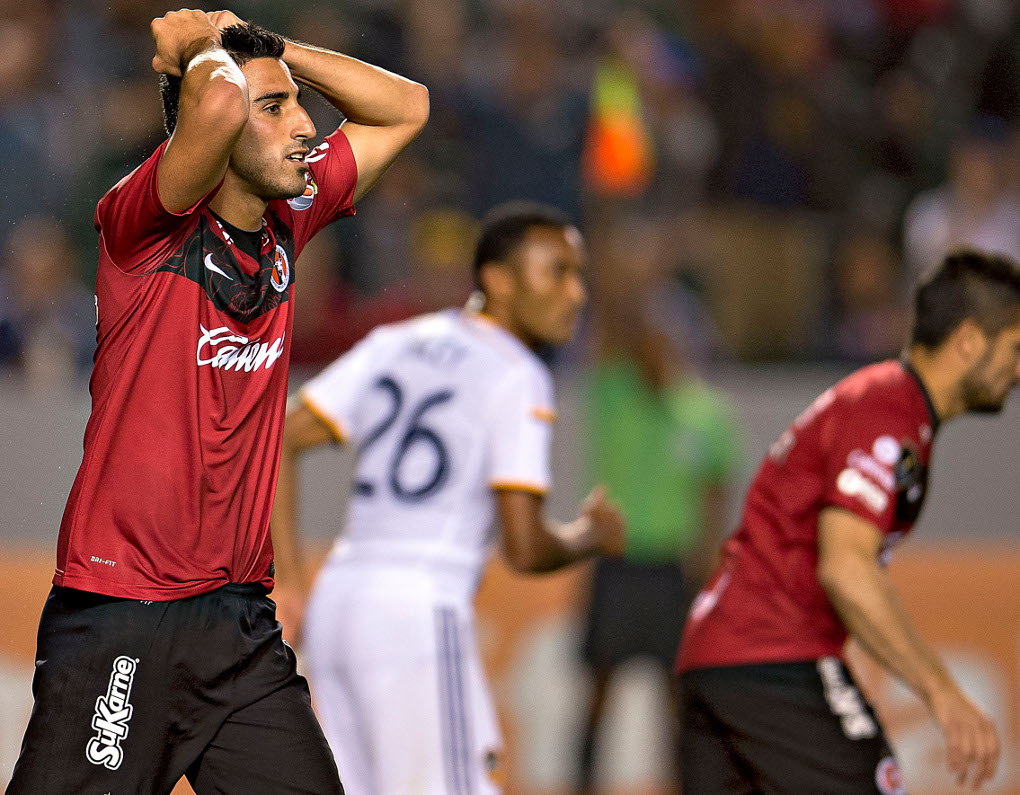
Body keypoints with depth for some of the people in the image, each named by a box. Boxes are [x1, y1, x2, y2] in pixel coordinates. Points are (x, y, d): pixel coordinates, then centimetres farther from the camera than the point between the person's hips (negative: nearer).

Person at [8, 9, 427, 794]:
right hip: (117, 619, -6)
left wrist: (270, 47, 7)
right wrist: (198, 47, -9)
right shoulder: (146, 225, -11)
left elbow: (405, 106, 19)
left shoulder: (287, 222, 9)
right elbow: (219, 104, -31)